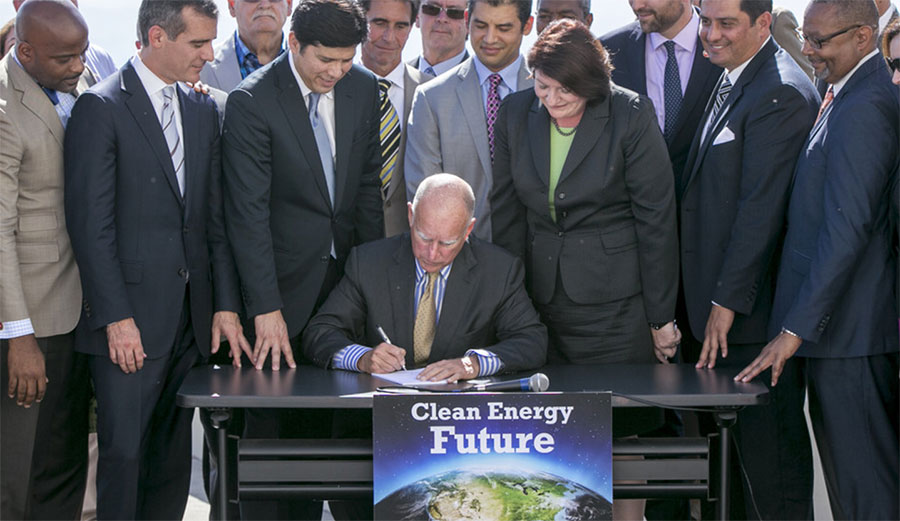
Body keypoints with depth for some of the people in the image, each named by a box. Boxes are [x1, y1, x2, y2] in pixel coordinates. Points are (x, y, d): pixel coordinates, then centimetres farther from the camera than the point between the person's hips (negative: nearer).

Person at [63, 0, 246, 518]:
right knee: (124, 452, -4)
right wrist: (116, 317, -15)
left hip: (191, 316, 6)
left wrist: (226, 303, 6)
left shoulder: (203, 111, 14)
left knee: (174, 454, 9)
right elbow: (90, 222, -11)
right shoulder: (101, 107, -7)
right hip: (129, 317, -6)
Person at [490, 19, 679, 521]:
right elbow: (507, 212, 10)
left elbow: (656, 219, -6)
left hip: (614, 307, -4)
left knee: (621, 432, 0)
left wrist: (661, 316, -5)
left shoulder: (631, 115, -8)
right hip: (540, 301, 4)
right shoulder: (517, 113, 4)